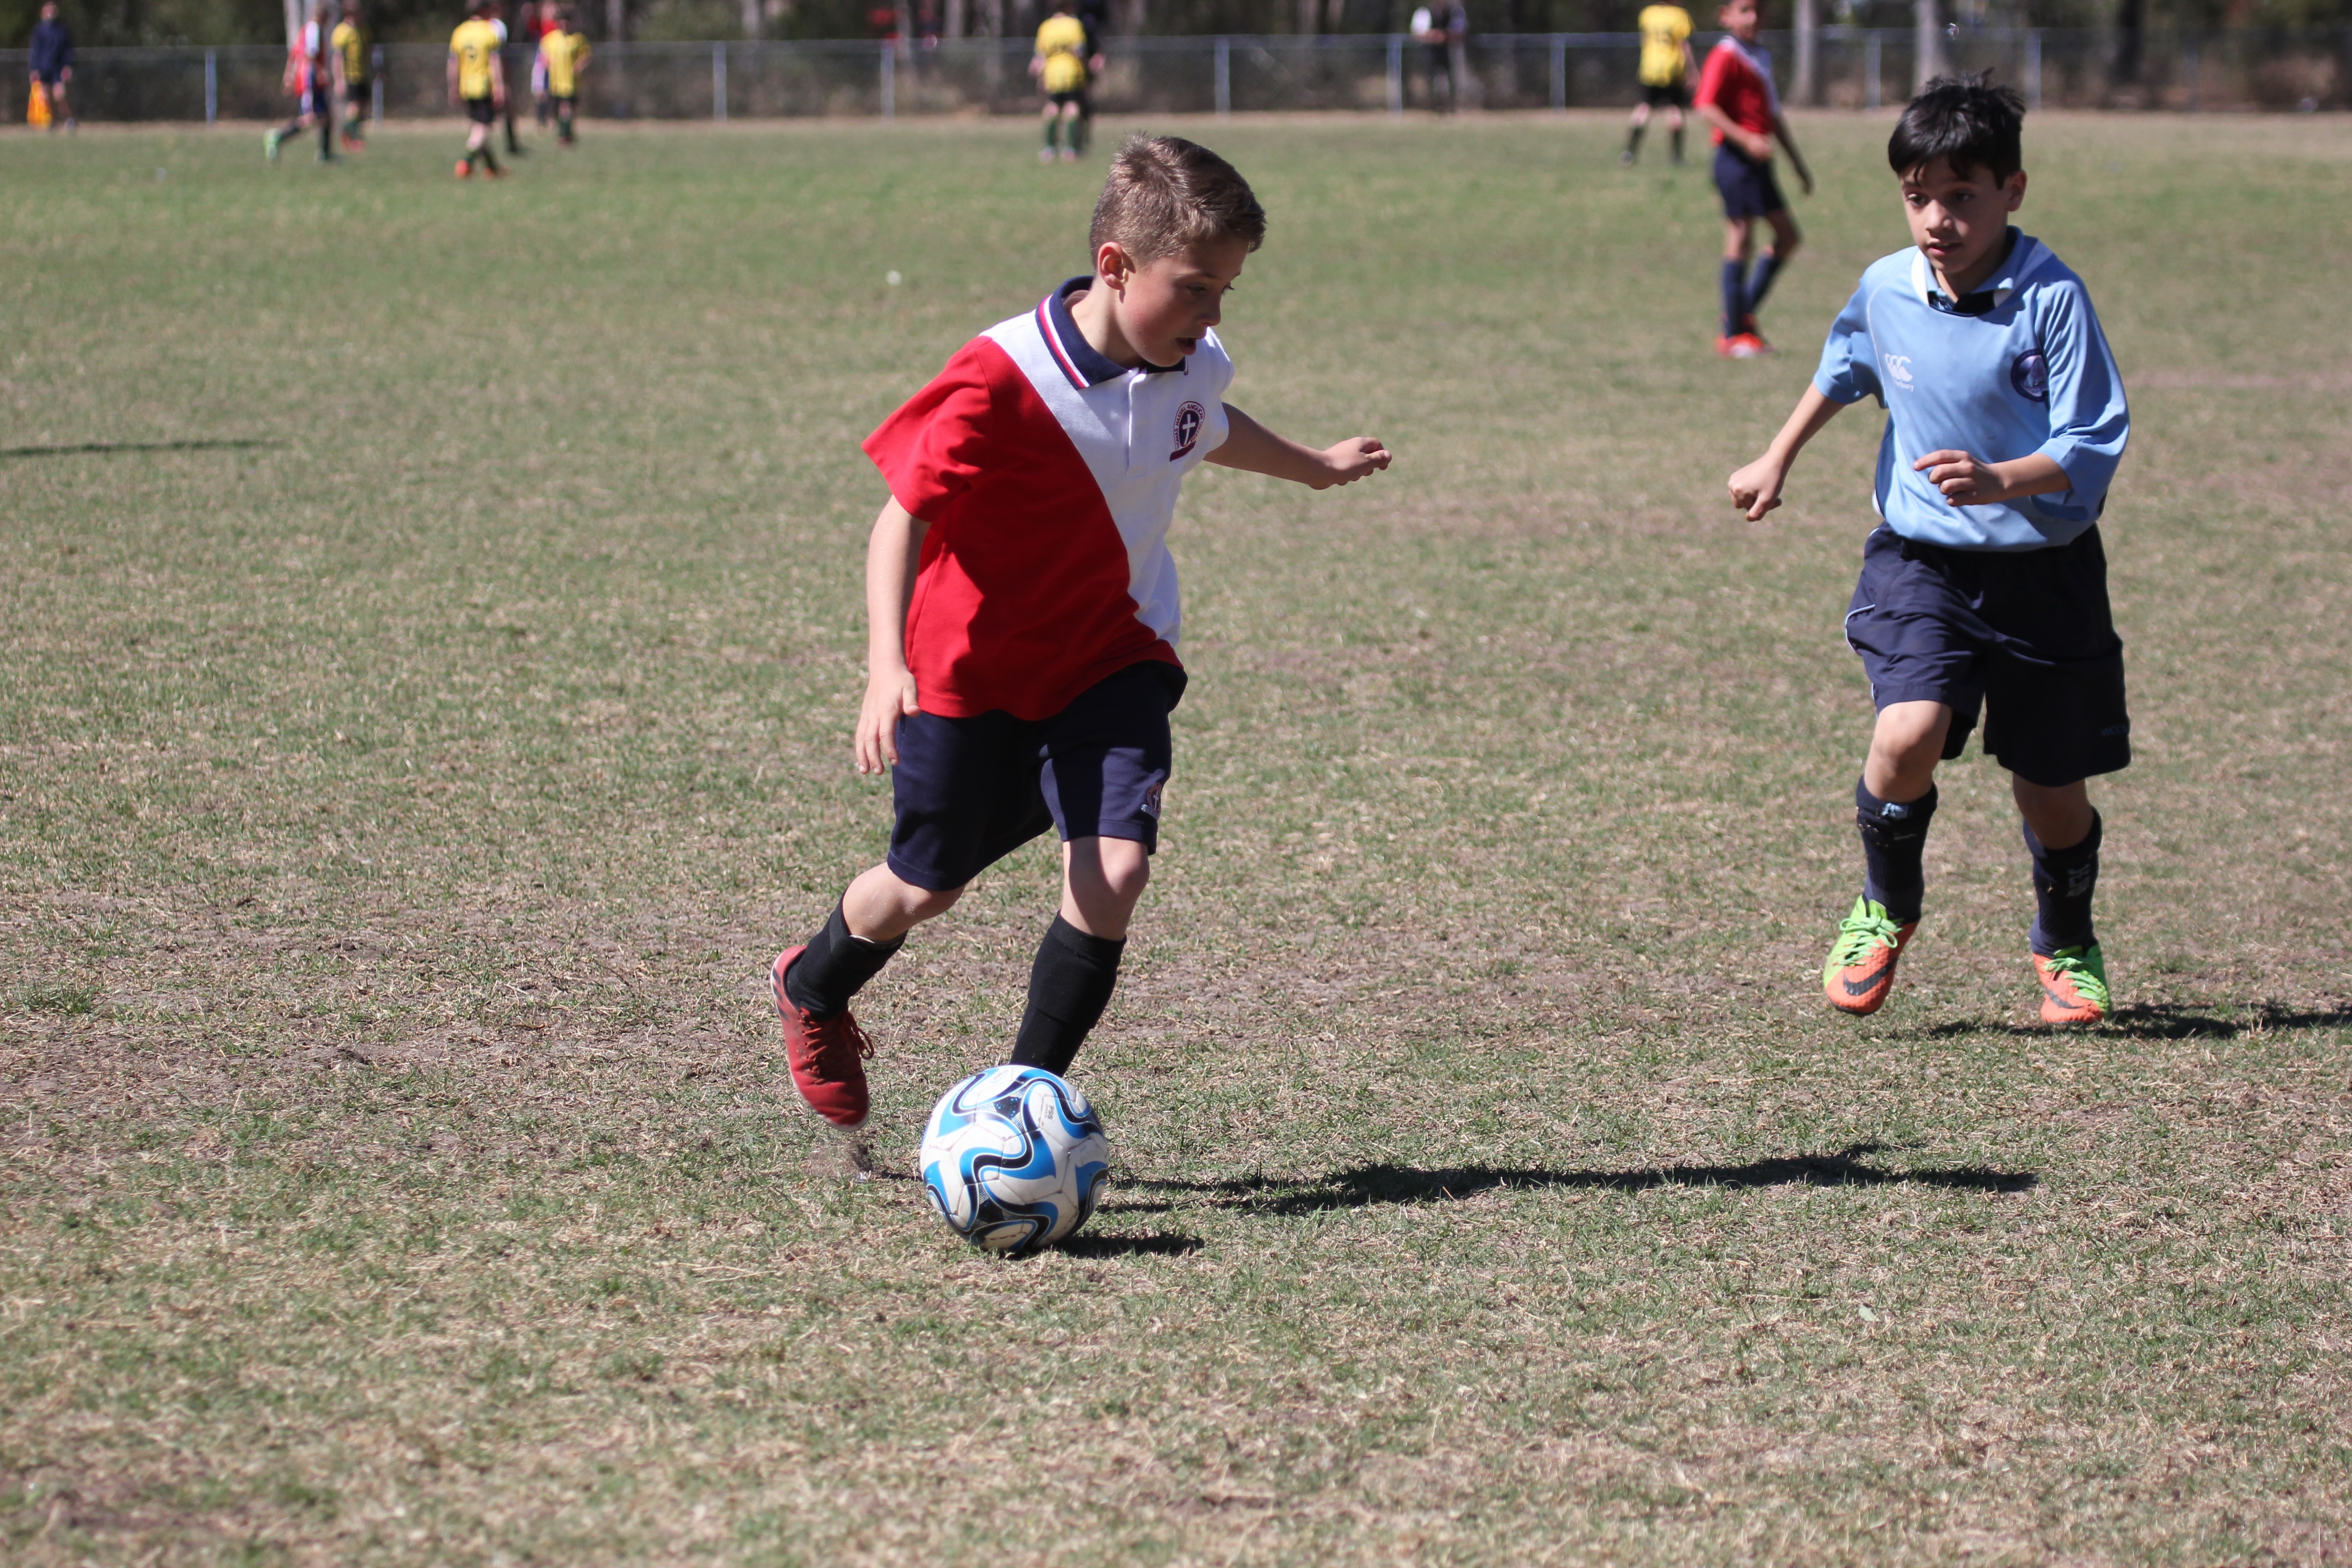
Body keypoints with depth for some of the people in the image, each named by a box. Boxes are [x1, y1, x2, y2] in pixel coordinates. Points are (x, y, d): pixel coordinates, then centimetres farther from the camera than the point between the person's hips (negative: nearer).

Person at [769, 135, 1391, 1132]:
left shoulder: (1190, 370, -7)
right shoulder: (1000, 384, -28)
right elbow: (904, 519, -28)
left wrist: (1312, 468, 38)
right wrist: (886, 667, -40)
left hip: (1108, 658, 4)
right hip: (973, 671, -4)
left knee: (1115, 868, -17)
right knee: (929, 886, 12)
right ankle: (812, 990, 46)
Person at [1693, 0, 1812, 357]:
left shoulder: (1760, 59, 18)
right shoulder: (1725, 56, -10)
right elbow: (1707, 107, -20)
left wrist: (1798, 163, 26)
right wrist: (1746, 139, -28)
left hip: (1757, 161, 9)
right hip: (1734, 157, -9)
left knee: (1787, 236, 9)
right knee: (1741, 240, -7)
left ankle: (1743, 312, 17)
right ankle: (1734, 334, -2)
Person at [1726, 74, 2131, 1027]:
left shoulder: (2050, 298, -16)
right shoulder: (1886, 289, -2)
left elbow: (2095, 444, -18)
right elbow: (1843, 371, 22)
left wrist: (2000, 480, -33)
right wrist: (1777, 460, 26)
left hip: (2043, 569, -2)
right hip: (1921, 558, 2)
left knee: (2051, 792, 6)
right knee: (1908, 736, -22)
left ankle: (2066, 946, 37)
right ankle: (1885, 911, 6)